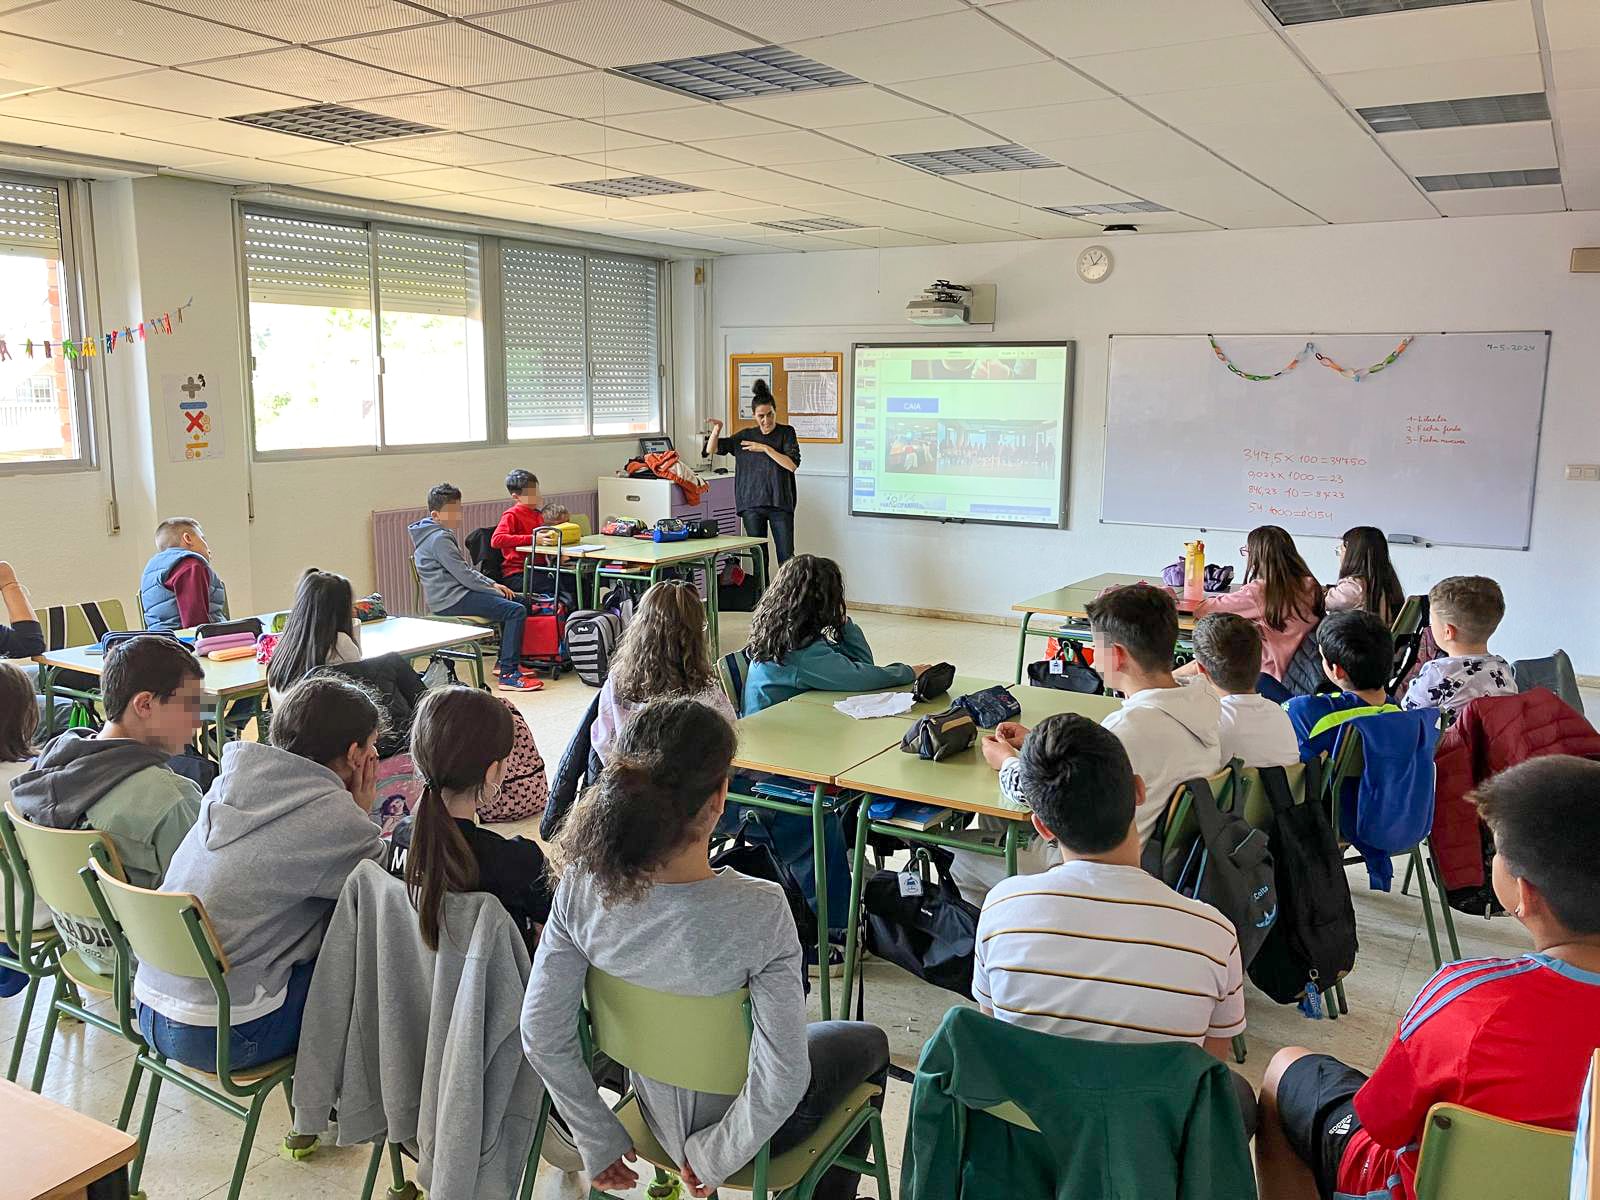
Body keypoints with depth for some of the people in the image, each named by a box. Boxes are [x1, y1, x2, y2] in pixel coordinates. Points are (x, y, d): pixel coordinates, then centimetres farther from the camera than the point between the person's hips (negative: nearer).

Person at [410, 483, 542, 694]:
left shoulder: (444, 534, 19)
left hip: (455, 592, 11)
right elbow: (464, 575, -19)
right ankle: (508, 674, -23)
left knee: (518, 601, 18)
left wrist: (493, 584, 11)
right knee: (516, 611, -21)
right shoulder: (439, 538, -16)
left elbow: (466, 570, 23)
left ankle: (505, 662, 20)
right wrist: (496, 590, -10)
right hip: (451, 600, -11)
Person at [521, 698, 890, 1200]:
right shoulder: (759, 912, -35)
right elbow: (781, 1078, -30)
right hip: (733, 1116, -4)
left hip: (653, 1104, 5)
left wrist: (600, 1142, -2)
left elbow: (542, 1034, -14)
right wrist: (715, 1157, -13)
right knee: (870, 1044, 28)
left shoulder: (581, 885, -23)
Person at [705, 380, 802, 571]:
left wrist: (766, 448, -14)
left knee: (787, 558, -4)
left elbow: (792, 465, -9)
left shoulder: (786, 433, 3)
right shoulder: (745, 436, 10)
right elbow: (711, 450, 12)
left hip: (780, 504, -2)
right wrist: (716, 430, -7)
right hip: (752, 505, 2)